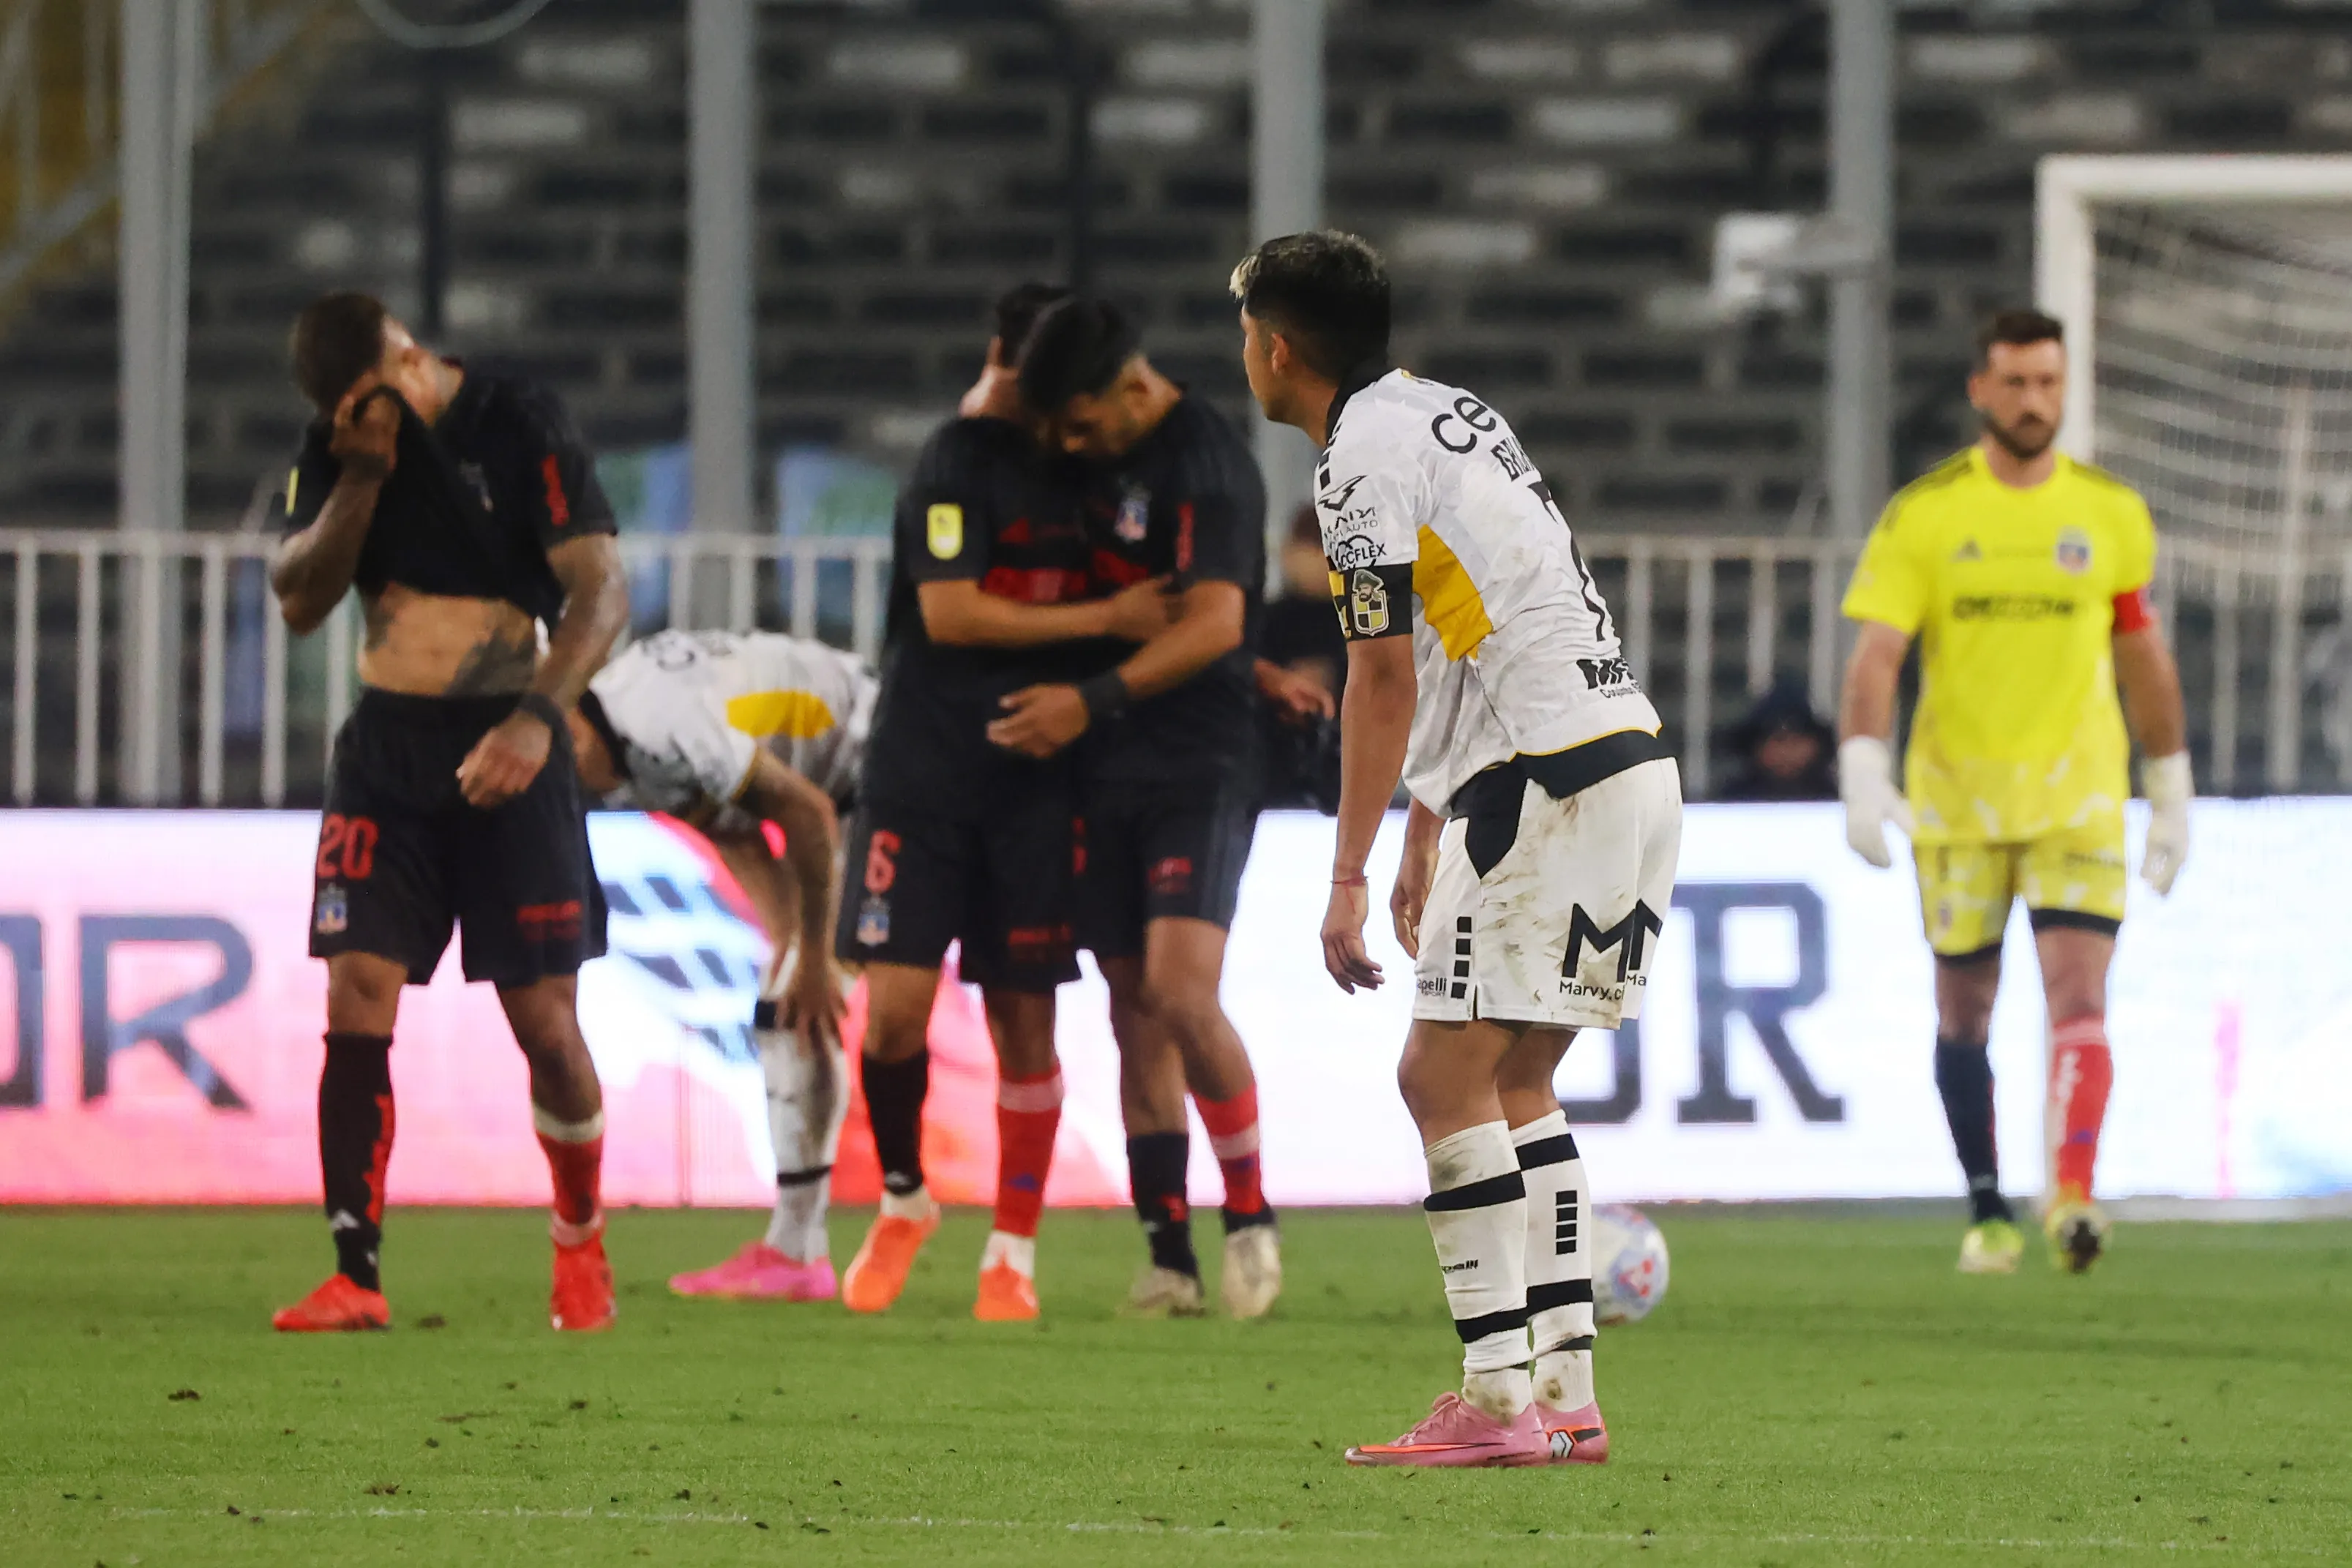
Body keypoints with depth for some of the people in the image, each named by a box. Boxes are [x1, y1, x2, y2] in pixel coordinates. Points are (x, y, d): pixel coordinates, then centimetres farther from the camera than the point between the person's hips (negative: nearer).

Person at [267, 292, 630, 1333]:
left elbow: (601, 590, -13)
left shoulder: (523, 430, -9)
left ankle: (581, 1239, 22)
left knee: (543, 1016, -2)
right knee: (357, 997, -10)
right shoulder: (335, 448, 5)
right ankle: (354, 1276, -10)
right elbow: (299, 602, -1)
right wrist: (361, 479, -13)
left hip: (505, 750, -3)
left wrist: (537, 719, -26)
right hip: (386, 746, 3)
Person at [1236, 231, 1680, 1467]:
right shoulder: (1444, 415, 21)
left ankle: (1497, 1400, -13)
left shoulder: (1363, 463, -9)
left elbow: (1386, 678, -14)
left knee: (1444, 1076, -8)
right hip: (1634, 763, 10)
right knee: (1513, 1081, 14)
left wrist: (1345, 877, -11)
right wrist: (1423, 841, 31)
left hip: (1553, 790, -10)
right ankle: (1565, 1396, 11)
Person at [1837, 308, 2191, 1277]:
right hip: (1957, 796, 0)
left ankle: (2072, 1198, -29)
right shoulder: (1921, 517, -2)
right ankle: (1988, 1215, 24)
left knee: (2078, 997, -16)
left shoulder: (2111, 515, 4)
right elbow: (1875, 655, -9)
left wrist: (2172, 793, 17)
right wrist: (1863, 772, -23)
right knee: (1964, 1011, 9)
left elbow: (2144, 658, 15)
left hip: (2079, 796, 0)